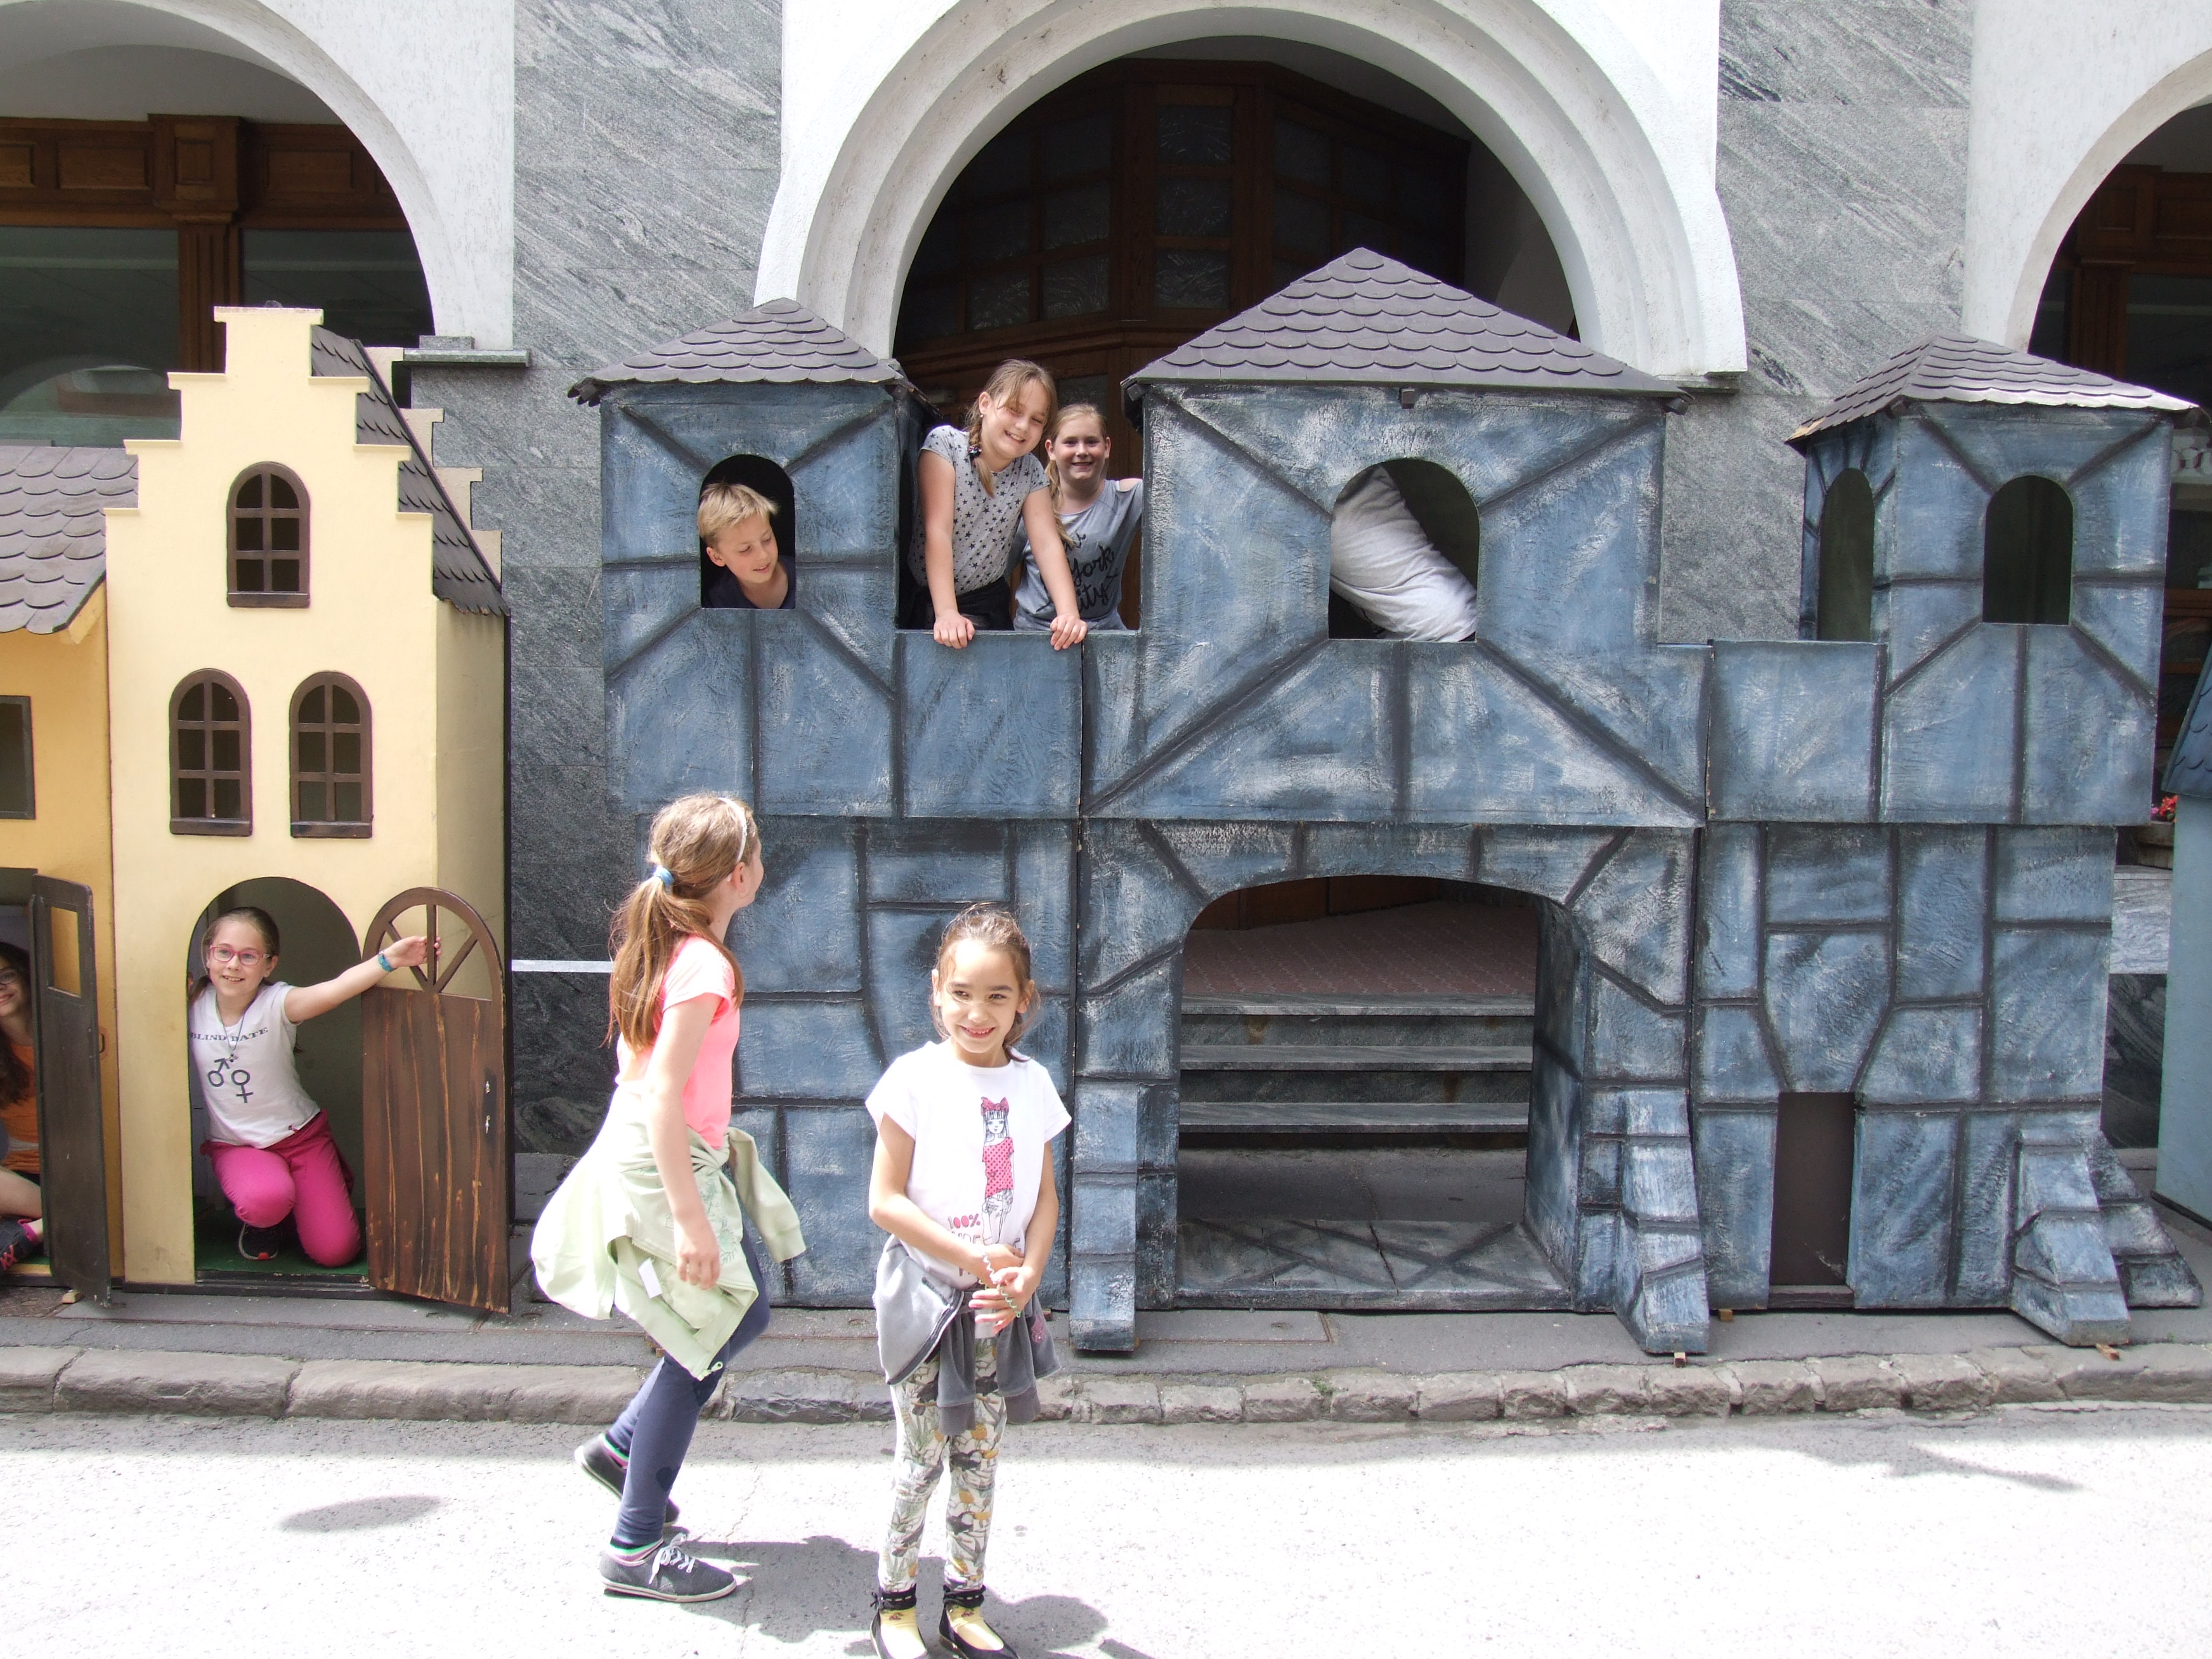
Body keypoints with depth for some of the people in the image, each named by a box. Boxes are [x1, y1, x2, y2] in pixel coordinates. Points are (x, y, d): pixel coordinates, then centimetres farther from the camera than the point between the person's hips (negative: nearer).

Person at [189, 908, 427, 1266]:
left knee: (335, 1250, -7)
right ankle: (260, 1221, 5)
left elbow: (332, 991, -39)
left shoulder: (277, 1004, -19)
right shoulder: (192, 1004, -6)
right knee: (265, 1201, -35)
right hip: (235, 1145, 1)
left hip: (300, 1133, -1)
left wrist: (388, 960, -54)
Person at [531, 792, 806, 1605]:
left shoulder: (657, 946, 6)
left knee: (743, 1312, 21)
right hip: (667, 1168, -10)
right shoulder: (705, 965, -22)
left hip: (644, 1150, 10)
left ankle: (621, 1446, 33)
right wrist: (688, 1217, -24)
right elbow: (664, 1094, -26)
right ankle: (635, 1550, 12)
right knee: (700, 1347, 1)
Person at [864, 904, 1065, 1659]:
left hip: (1001, 1304, 4)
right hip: (925, 1297, -4)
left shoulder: (1031, 1083, 1)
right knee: (922, 1457, 4)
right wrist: (973, 1258, -16)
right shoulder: (915, 1078, -12)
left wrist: (1026, 1276, -10)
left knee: (980, 1456, 13)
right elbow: (884, 1201, -12)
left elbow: (1044, 1196, 6)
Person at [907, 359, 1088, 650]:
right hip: (927, 599, -3)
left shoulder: (1031, 471, 0)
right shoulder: (945, 443, -13)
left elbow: (1048, 544, -8)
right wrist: (946, 613, -30)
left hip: (987, 604, 3)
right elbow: (938, 531, -21)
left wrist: (1069, 613, -24)